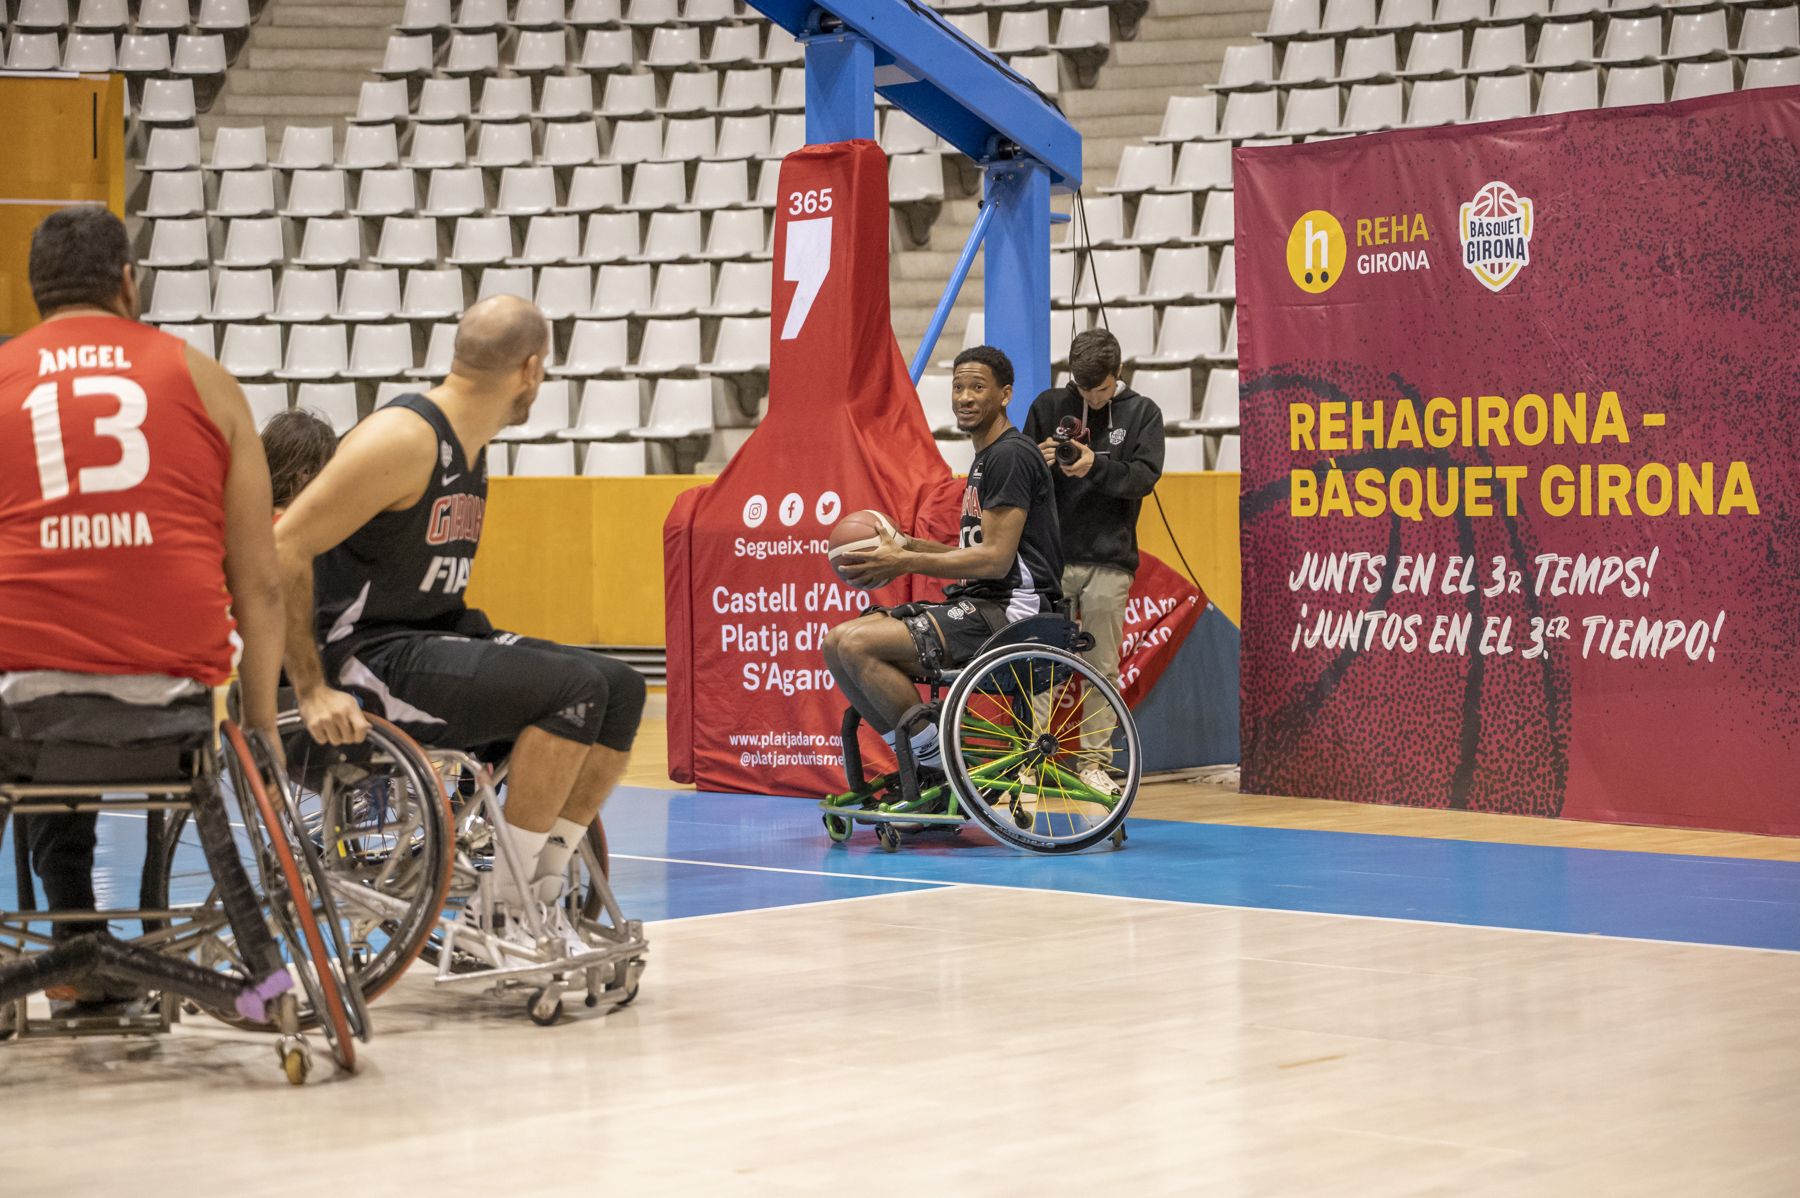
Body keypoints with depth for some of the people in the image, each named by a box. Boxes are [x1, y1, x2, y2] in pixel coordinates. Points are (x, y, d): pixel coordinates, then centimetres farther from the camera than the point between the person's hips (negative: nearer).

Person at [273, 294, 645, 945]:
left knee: (621, 689, 2)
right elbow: (282, 550, -23)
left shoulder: (472, 449, 12)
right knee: (576, 688, -23)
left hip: (438, 638, 10)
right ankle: (500, 908, -15)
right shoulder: (404, 439, -17)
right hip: (370, 656, -10)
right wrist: (312, 690, -25)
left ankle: (540, 894, 3)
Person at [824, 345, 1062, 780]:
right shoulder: (986, 458, 20)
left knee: (860, 646, -23)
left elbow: (995, 560, -19)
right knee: (837, 642, 2)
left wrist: (906, 564, -16)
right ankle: (919, 762, 3)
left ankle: (935, 757, -11)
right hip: (976, 603, 10)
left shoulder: (1010, 456, -12)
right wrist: (910, 546, 10)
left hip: (1010, 610, -10)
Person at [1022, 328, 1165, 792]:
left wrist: (1097, 466, -23)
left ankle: (1094, 763, 11)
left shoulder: (1142, 412, 4)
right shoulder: (1049, 406, 5)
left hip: (1110, 561, 0)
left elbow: (1145, 476, -7)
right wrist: (1040, 463, -16)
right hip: (1053, 557, 0)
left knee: (1102, 667, 4)